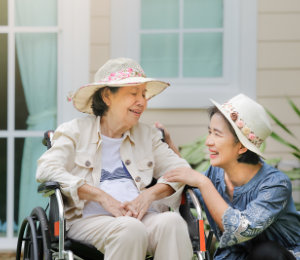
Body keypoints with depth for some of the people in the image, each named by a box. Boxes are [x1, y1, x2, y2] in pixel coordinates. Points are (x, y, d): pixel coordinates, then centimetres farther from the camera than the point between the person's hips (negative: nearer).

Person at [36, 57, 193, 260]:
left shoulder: (148, 135, 26)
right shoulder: (75, 131, 13)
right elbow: (46, 170, -4)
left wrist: (151, 193, -6)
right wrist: (102, 197, -15)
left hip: (143, 216, 4)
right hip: (89, 218, -4)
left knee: (172, 221, -31)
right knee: (131, 229, -37)